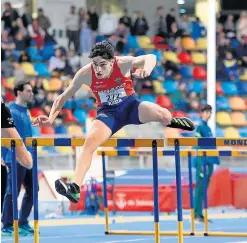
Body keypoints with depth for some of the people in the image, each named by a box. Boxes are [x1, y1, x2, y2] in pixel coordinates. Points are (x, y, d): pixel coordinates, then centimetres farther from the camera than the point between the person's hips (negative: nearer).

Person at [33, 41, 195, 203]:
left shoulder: (122, 64, -24)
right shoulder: (86, 74, -20)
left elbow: (150, 58, -35)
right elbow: (63, 97, -9)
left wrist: (146, 70, -58)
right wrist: (51, 118, -22)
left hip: (130, 105, 0)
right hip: (108, 113, 0)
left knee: (164, 115, -27)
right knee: (90, 141, -28)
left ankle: (170, 122, 16)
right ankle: (75, 188, -33)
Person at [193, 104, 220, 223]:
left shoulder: (208, 128, 17)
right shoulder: (200, 127, -8)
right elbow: (197, 146, -14)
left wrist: (214, 161, 17)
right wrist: (201, 164, -20)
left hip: (209, 161, 9)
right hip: (202, 161, -9)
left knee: (204, 188, 9)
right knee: (200, 187, -7)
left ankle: (200, 214, 12)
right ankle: (197, 215, -6)